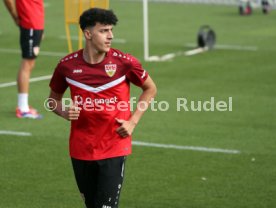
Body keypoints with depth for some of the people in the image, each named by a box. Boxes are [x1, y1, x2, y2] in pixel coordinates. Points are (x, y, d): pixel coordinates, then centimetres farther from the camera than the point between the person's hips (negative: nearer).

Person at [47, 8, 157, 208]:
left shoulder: (124, 62, -10)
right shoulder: (67, 65, -5)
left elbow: (150, 89, 7)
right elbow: (54, 98, 13)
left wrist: (132, 121, -4)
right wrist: (64, 111, -10)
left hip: (114, 148, -3)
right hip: (81, 149, 3)